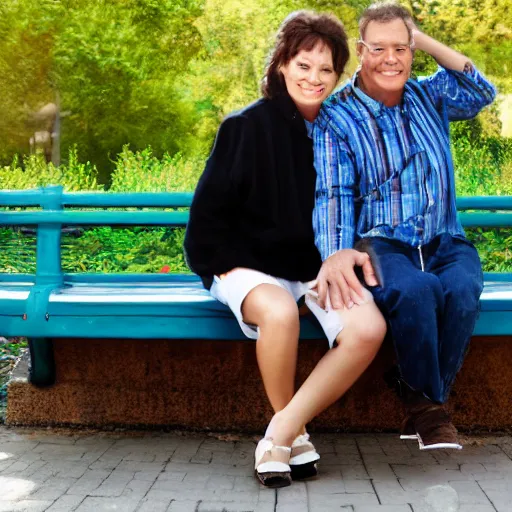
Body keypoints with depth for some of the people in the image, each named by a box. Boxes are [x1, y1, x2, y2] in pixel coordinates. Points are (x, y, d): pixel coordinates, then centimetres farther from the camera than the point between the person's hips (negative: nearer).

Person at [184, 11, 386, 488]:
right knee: (279, 313, -38)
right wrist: (229, 267, -13)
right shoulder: (246, 126, -7)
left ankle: (281, 433, -16)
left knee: (368, 329, -27)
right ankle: (294, 434, -13)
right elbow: (208, 213, -3)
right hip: (251, 265, -3)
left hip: (319, 267, 4)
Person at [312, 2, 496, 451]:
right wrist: (335, 253, -33)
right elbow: (332, 194, -12)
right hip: (381, 242, -3)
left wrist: (428, 42, 2)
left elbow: (482, 91, 7)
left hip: (445, 242, 4)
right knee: (413, 290, -37)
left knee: (462, 290, -32)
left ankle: (427, 404, -13)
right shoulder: (336, 118, 0)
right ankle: (426, 404, -12)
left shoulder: (429, 96, 16)